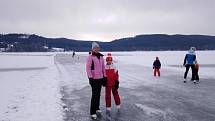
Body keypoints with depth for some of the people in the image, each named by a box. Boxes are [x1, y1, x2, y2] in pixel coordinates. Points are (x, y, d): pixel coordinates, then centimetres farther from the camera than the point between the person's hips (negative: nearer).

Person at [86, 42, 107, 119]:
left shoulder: (101, 57, 10)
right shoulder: (90, 57, -8)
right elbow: (88, 68, -12)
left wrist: (104, 76, 15)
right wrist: (90, 77, -18)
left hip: (100, 78, 6)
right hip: (94, 78, -6)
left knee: (98, 94, 14)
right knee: (94, 94, -7)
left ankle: (97, 108, 30)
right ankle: (92, 112, 0)